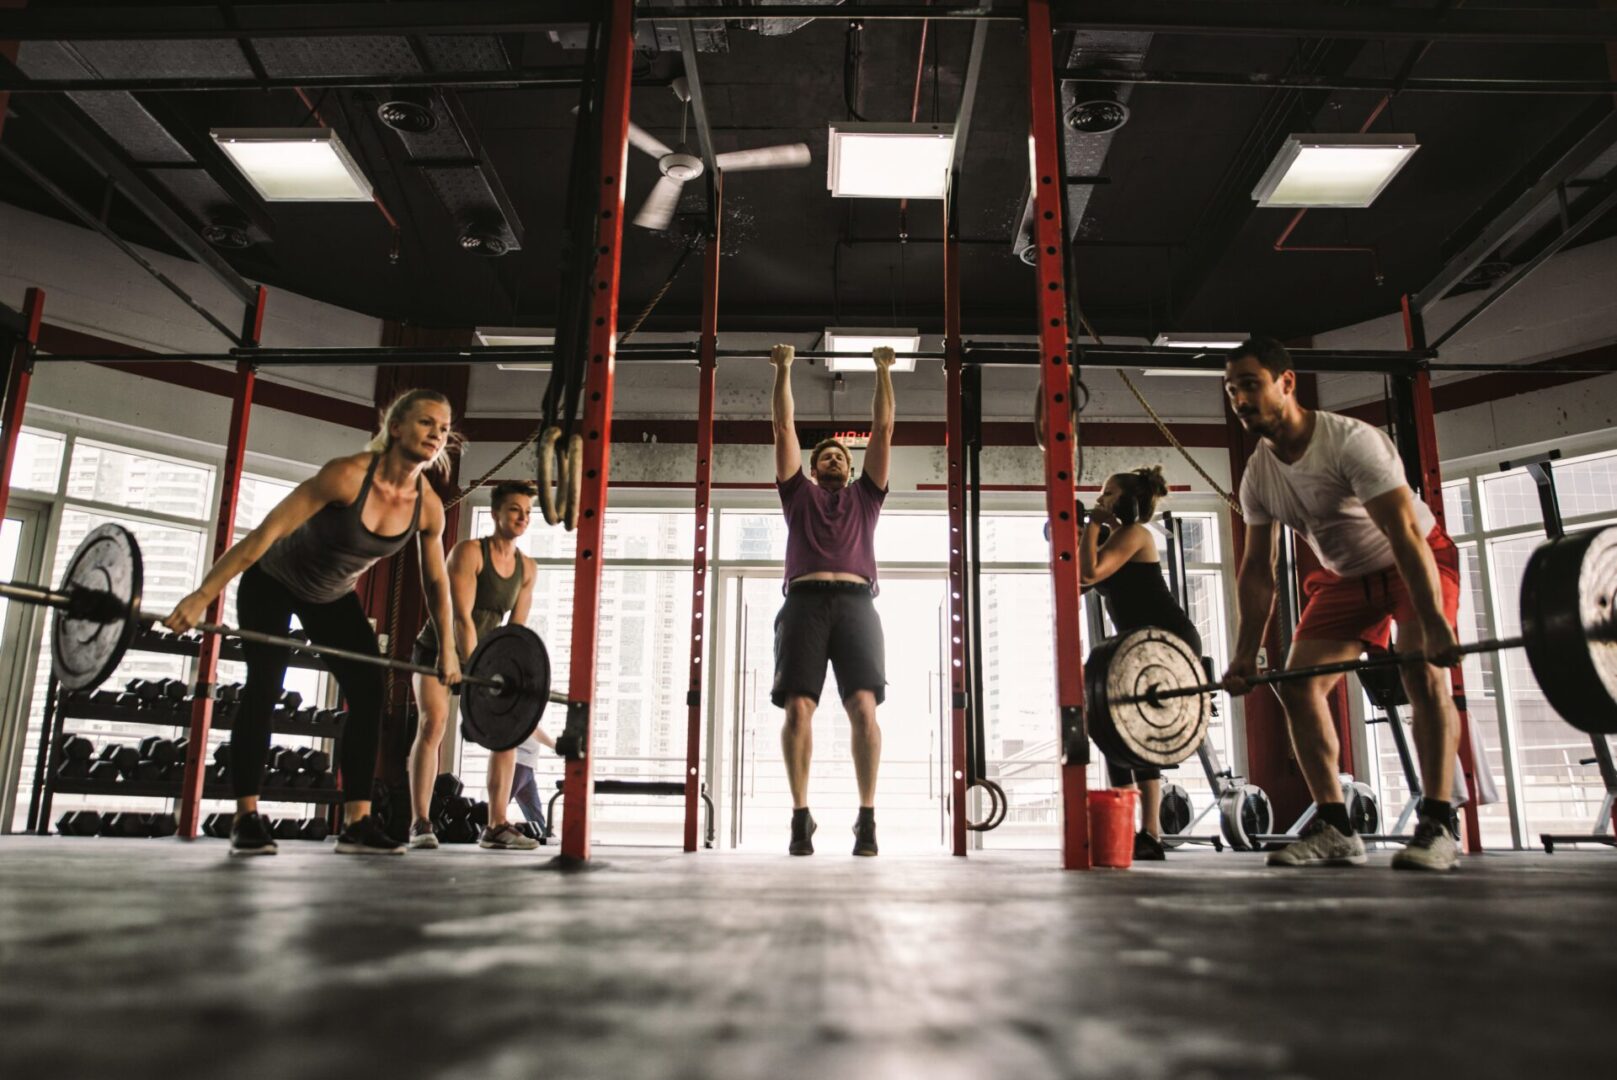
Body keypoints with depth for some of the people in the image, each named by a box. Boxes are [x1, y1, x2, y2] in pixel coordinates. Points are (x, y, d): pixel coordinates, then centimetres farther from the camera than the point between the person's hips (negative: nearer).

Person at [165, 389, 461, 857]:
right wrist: (203, 595, -38)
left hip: (332, 595, 5)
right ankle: (246, 818, -5)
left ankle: (357, 821, -5)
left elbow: (436, 581, -2)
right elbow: (267, 531, -34)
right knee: (264, 685, -14)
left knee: (369, 690, -7)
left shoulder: (429, 507, -18)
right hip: (274, 580, -5)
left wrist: (448, 648, 1)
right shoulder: (348, 474, -34)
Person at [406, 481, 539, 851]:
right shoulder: (469, 552, -19)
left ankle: (496, 826, -3)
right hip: (436, 651, -5)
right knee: (434, 722, -22)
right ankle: (420, 823, -15)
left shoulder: (527, 568, -3)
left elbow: (517, 628, 1)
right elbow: (462, 616, -27)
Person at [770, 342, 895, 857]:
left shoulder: (865, 495, 29)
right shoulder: (799, 493, 27)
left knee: (863, 706, -15)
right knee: (798, 707, -12)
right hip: (805, 602, 0)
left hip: (855, 603, 0)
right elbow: (784, 429, 26)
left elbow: (882, 430, 28)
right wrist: (784, 369, 30)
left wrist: (883, 370, 31)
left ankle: (866, 817, -11)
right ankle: (801, 815, -3)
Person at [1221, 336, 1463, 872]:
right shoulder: (1257, 477, -10)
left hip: (1418, 559, -6)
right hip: (1347, 576, 6)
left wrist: (1435, 625, -44)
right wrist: (1246, 657, -7)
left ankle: (1438, 827, -19)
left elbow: (1405, 534, -36)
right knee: (1297, 683, -7)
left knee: (1421, 669, -28)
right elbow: (1257, 571, -4)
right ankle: (1334, 830, -2)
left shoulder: (1351, 441, -30)